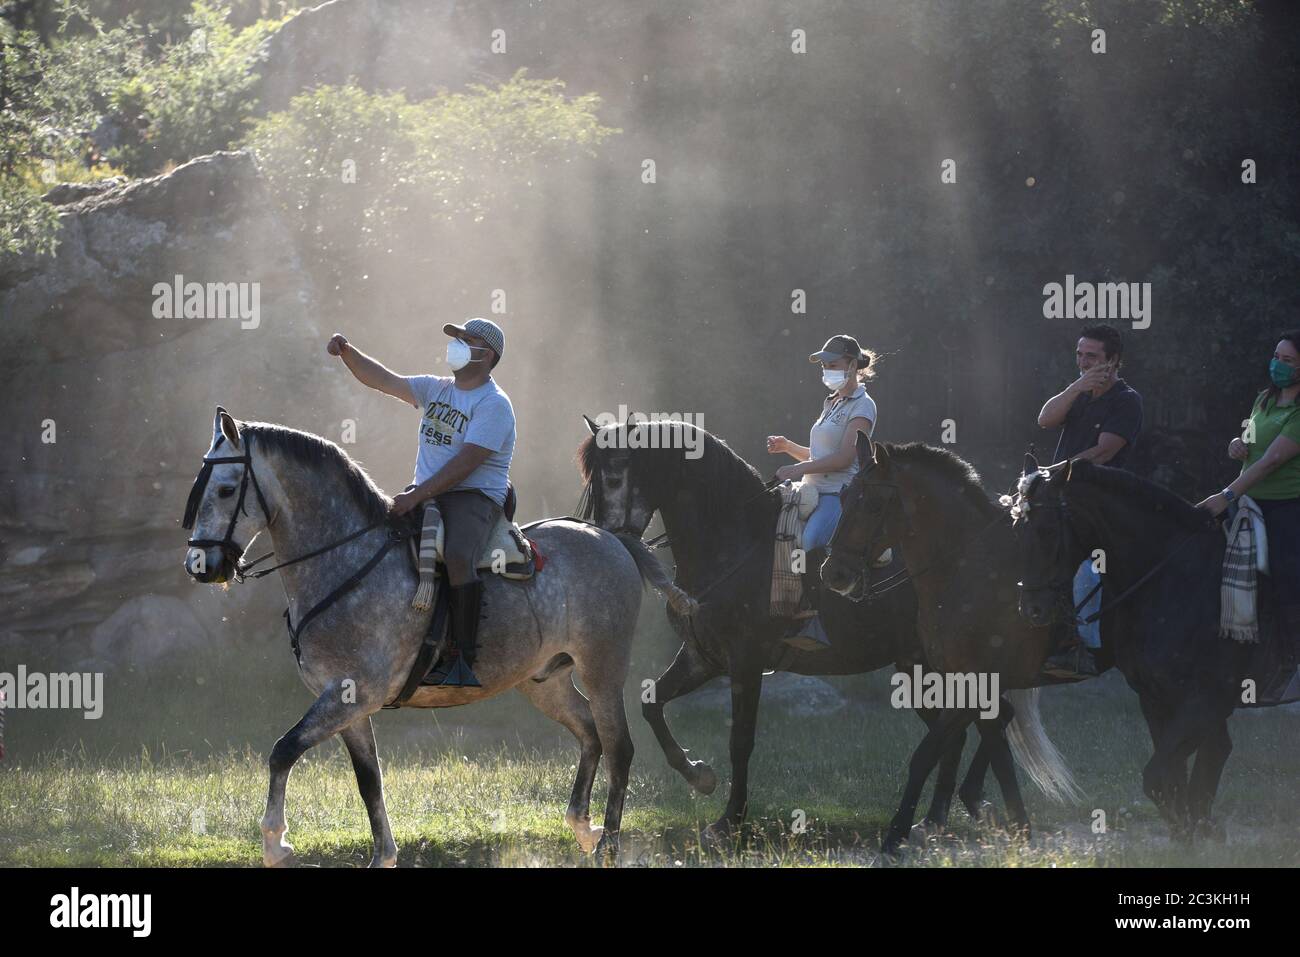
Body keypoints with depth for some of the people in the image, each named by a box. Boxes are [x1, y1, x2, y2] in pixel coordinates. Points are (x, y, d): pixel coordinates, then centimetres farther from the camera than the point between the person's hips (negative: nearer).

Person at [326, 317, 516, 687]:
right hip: (424, 494, 8)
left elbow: (465, 464, -18)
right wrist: (346, 352, -5)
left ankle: (461, 656, -34)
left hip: (474, 498, -8)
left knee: (457, 556, -35)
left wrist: (417, 496, -24)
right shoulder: (436, 389, 15)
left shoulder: (494, 404, -9)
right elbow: (383, 380, 11)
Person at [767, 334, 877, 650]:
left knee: (809, 541, -33)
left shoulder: (862, 406, -4)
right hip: (818, 492, 10)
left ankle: (815, 620, -36)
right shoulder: (831, 404, 24)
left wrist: (798, 469, -18)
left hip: (842, 493, -10)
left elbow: (844, 457, -14)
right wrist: (788, 447, 14)